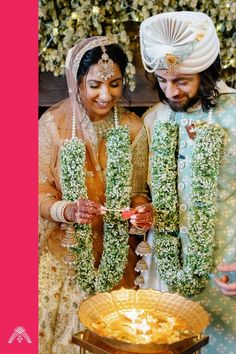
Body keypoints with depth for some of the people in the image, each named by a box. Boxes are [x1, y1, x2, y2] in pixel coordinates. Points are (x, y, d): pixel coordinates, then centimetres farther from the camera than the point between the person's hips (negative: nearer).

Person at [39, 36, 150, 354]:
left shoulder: (133, 128, -6)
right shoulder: (53, 123, -12)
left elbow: (138, 192, 2)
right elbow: (42, 194, -9)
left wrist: (141, 210, -20)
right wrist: (70, 211, -28)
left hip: (116, 259, 2)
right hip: (63, 255, -1)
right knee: (61, 325, 6)